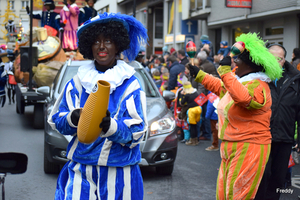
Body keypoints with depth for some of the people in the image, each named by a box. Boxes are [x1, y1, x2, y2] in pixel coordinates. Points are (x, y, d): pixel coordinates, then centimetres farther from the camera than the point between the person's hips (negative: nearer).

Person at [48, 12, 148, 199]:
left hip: (118, 171, -2)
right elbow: (56, 120, 6)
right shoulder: (78, 81, 7)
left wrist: (111, 125, -29)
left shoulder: (130, 83, -2)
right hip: (80, 168, 2)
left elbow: (137, 131, -10)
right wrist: (72, 119, -17)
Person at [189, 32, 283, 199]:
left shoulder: (258, 86, -17)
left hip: (249, 149, -10)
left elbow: (243, 97, -39)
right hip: (231, 148, 10)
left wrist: (225, 71, -33)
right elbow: (219, 87, 33)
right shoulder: (240, 81, 15)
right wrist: (198, 74, 34)